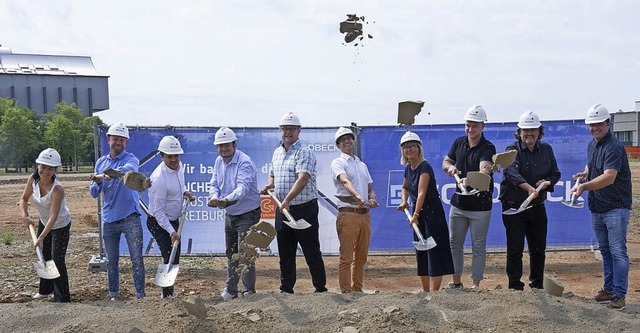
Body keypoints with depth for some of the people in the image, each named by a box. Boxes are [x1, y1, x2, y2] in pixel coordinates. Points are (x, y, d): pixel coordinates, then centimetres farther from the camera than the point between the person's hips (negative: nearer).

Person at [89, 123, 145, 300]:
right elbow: (93, 193, 10)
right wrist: (97, 183, -11)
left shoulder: (131, 159, -2)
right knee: (111, 261, 11)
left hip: (130, 217, -4)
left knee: (137, 259, -2)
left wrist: (103, 176, -36)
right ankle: (113, 294, 22)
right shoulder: (101, 162, 11)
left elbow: (126, 170, -29)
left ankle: (140, 295, 5)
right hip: (109, 219, 4)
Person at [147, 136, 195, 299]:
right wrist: (171, 232, -30)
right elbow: (158, 211, -26)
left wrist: (184, 192, -2)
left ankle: (169, 292, 31)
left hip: (174, 220, 8)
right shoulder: (158, 178, -29)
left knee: (174, 257, 16)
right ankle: (167, 294, 0)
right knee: (170, 258, -11)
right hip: (158, 222, -8)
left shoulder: (179, 167, -4)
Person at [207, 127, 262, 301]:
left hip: (247, 214, -8)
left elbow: (243, 187, -37)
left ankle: (249, 291, 5)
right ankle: (230, 289, 33)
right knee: (231, 253, 18)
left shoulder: (245, 162, -23)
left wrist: (227, 200, -55)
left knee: (244, 254, -9)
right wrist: (214, 197, -21)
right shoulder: (219, 162, 2)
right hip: (229, 214, 8)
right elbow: (214, 184, 3)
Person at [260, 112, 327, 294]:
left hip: (304, 209, -7)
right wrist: (269, 185, 3)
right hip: (282, 209, 7)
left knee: (312, 252, 0)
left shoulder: (304, 152, -11)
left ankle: (321, 288, 9)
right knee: (285, 253, 13)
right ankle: (286, 289, 23)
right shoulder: (277, 152, 14)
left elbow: (303, 179, -25)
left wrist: (287, 200, -33)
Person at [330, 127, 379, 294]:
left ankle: (357, 290, 21)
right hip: (348, 214, -7)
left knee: (361, 258, 12)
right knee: (346, 258, -6)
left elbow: (370, 189, 22)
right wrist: (357, 197, -40)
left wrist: (372, 199, -3)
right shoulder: (338, 163, -1)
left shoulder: (362, 165, 21)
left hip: (365, 215, 7)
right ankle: (346, 292, -3)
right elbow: (345, 182, -21)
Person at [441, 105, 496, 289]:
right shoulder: (459, 142, 4)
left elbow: (484, 171, -32)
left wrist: (470, 180, -53)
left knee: (478, 246, 3)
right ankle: (456, 282, 25)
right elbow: (446, 162, 16)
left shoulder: (488, 148, -14)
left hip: (480, 206, -5)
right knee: (454, 244, 12)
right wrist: (450, 167, -10)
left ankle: (476, 284, 14)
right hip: (458, 203, 6)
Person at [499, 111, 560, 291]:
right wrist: (528, 187, -46)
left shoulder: (546, 149, 7)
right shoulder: (512, 150, -10)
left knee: (539, 249, 13)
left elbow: (555, 174, 14)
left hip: (538, 207, 5)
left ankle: (537, 286, 28)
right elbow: (512, 172, -29)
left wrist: (546, 182, -10)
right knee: (515, 249, -2)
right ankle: (515, 287, 7)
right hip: (514, 208, -5)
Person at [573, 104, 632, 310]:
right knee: (605, 251, 15)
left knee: (618, 252, -4)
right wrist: (585, 173, 5)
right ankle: (609, 289, 24)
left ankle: (619, 294, 1)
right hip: (596, 208, 9)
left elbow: (609, 177, -28)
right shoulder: (592, 145, 10)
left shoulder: (614, 147, -18)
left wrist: (585, 186, -36)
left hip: (616, 208, -9)